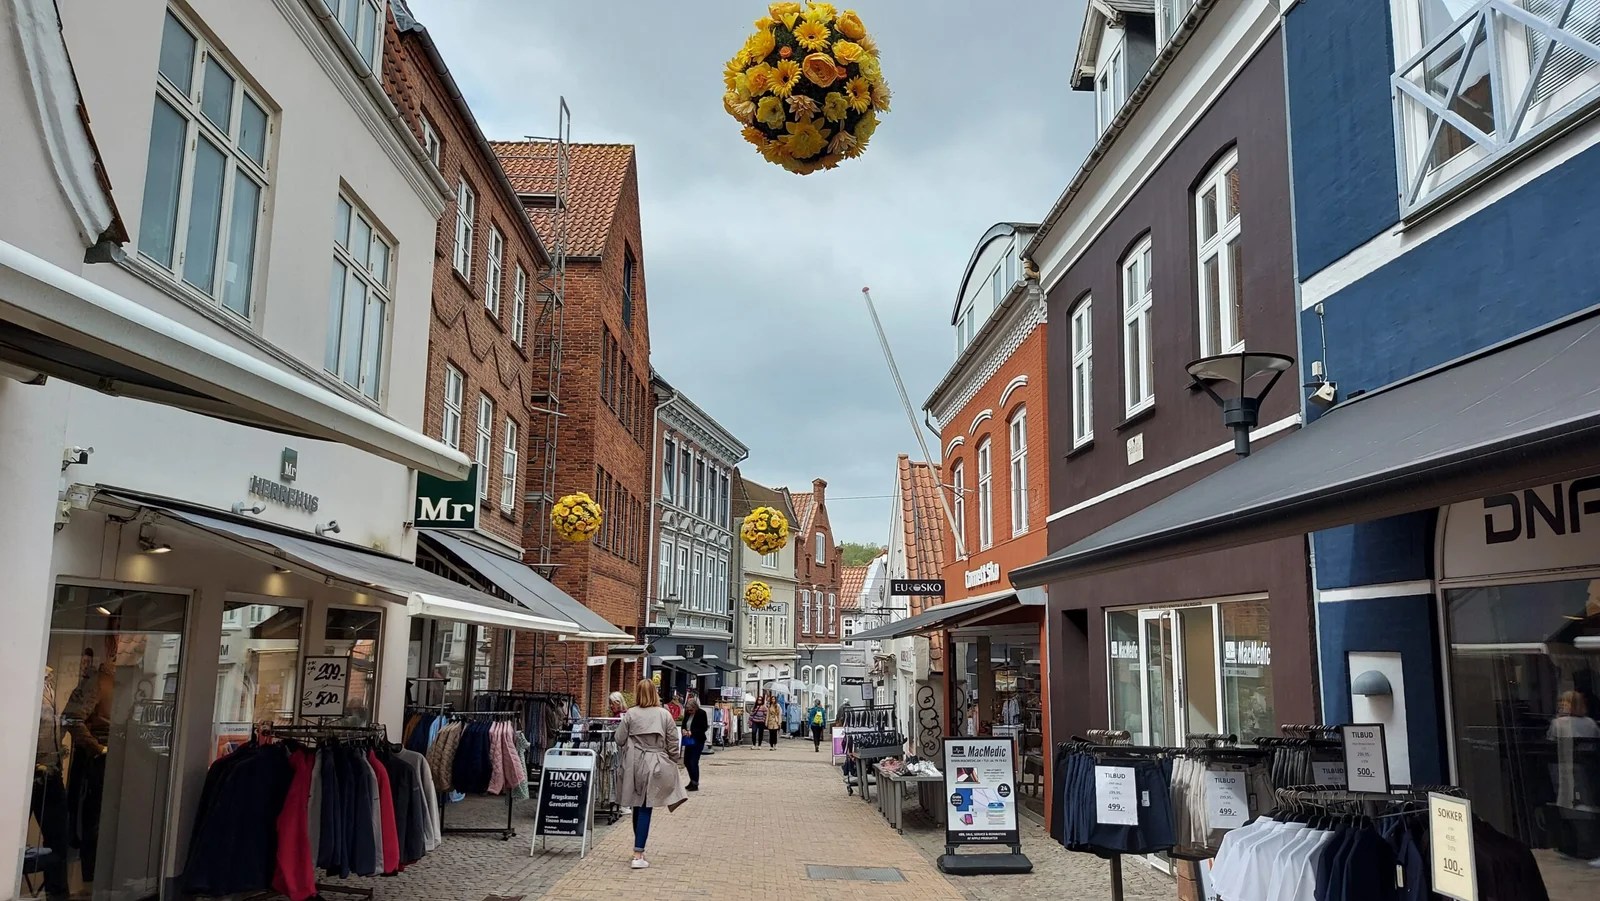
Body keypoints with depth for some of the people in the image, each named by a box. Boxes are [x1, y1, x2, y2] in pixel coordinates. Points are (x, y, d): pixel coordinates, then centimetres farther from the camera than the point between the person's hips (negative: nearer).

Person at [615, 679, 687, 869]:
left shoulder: (630, 714, -3)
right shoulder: (664, 714, -4)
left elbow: (620, 739, 0)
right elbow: (673, 742, -2)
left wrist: (625, 757, 19)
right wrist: (673, 761, 10)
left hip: (634, 765, 1)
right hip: (656, 765, -1)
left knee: (638, 807, 14)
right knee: (645, 809, -2)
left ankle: (639, 850, 24)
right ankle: (638, 855, -6)